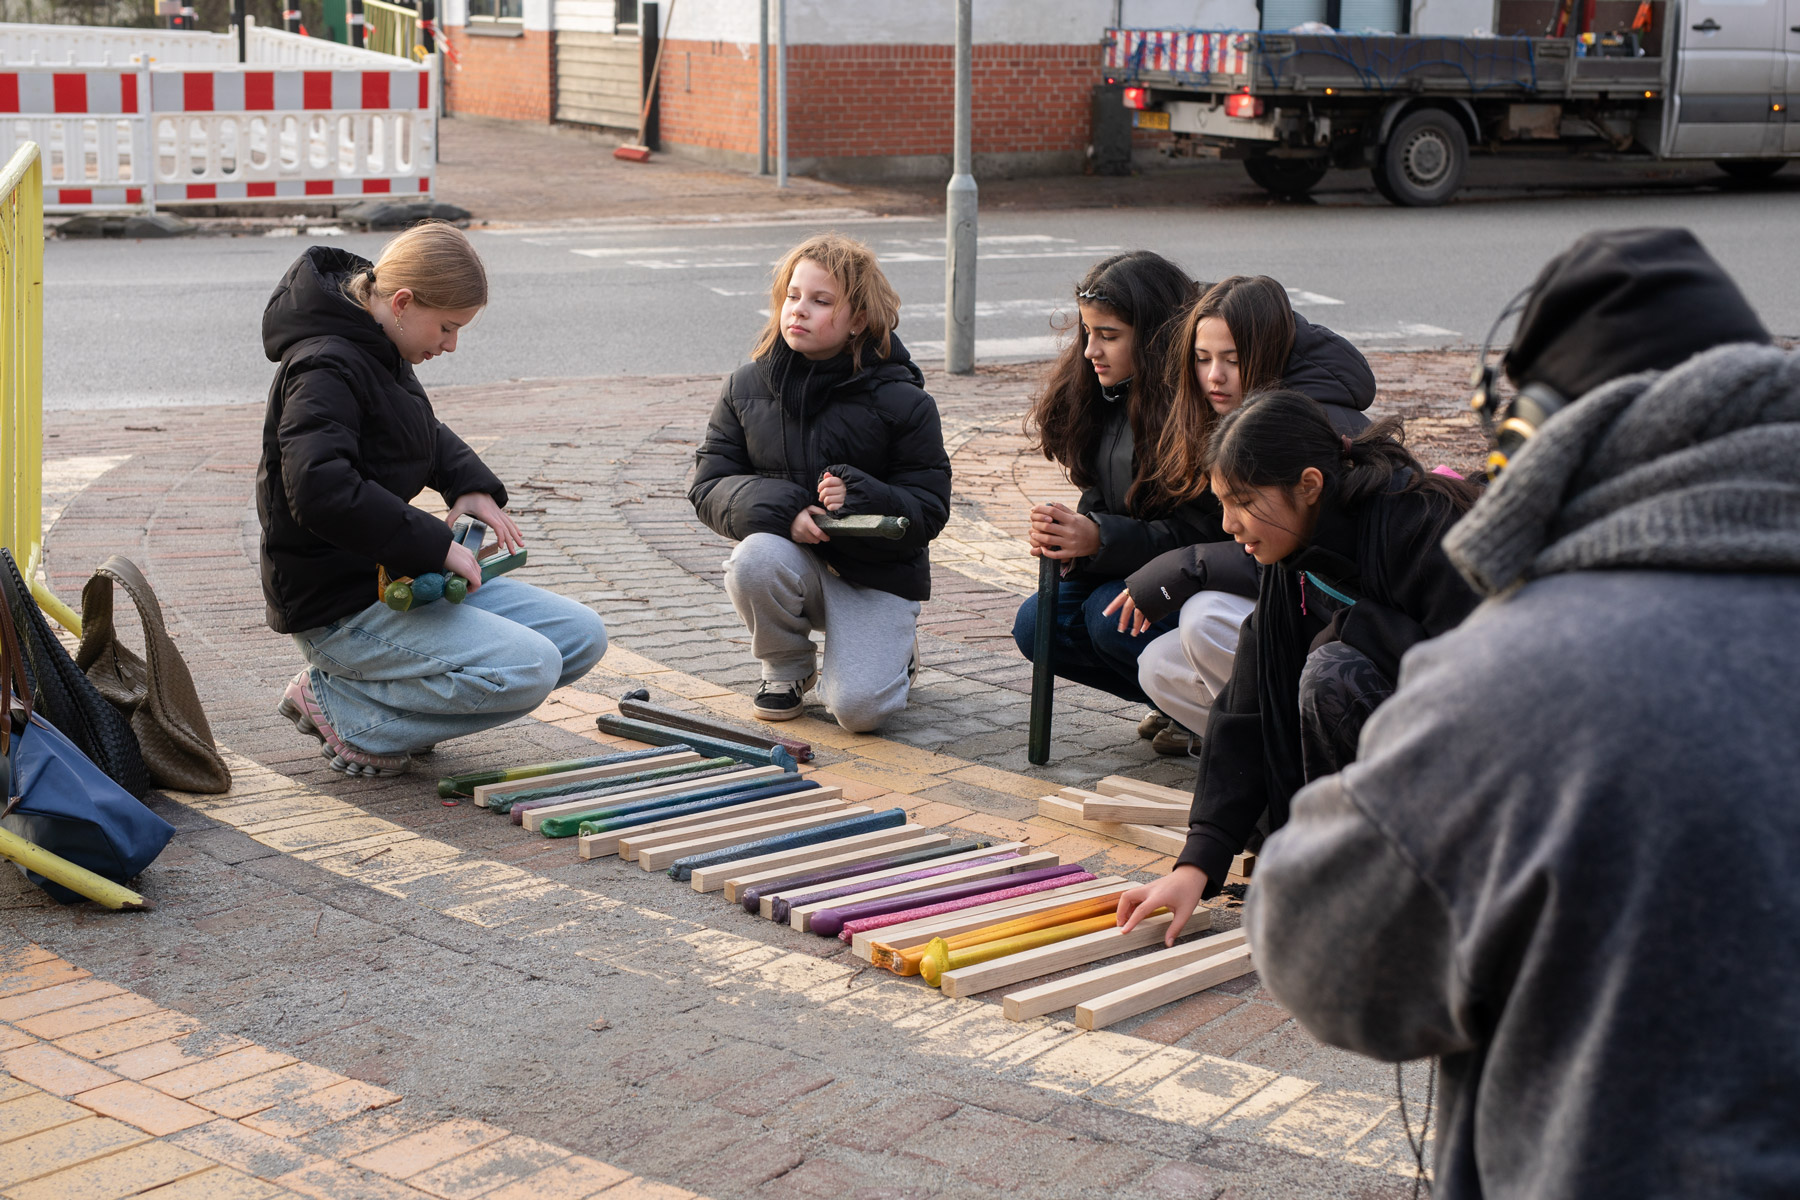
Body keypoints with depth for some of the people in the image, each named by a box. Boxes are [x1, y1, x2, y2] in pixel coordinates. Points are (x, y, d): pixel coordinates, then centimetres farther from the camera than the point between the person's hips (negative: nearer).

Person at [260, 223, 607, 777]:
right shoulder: (326, 368, -20)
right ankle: (341, 709, -8)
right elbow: (322, 492, -34)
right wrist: (435, 545, -29)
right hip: (340, 607, -10)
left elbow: (429, 436, 29)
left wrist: (472, 485, 8)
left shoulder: (379, 352, 11)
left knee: (581, 635, 4)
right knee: (528, 669, -25)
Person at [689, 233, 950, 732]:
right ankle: (788, 669, -1)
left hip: (877, 573, -2)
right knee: (752, 563, -34)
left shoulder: (902, 401, -9)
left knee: (858, 708, -20)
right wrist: (781, 510, -21)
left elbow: (929, 510, -8)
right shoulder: (748, 386, -1)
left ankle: (894, 649, 19)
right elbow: (709, 486, -1)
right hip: (789, 554, 2)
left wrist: (858, 498, -29)